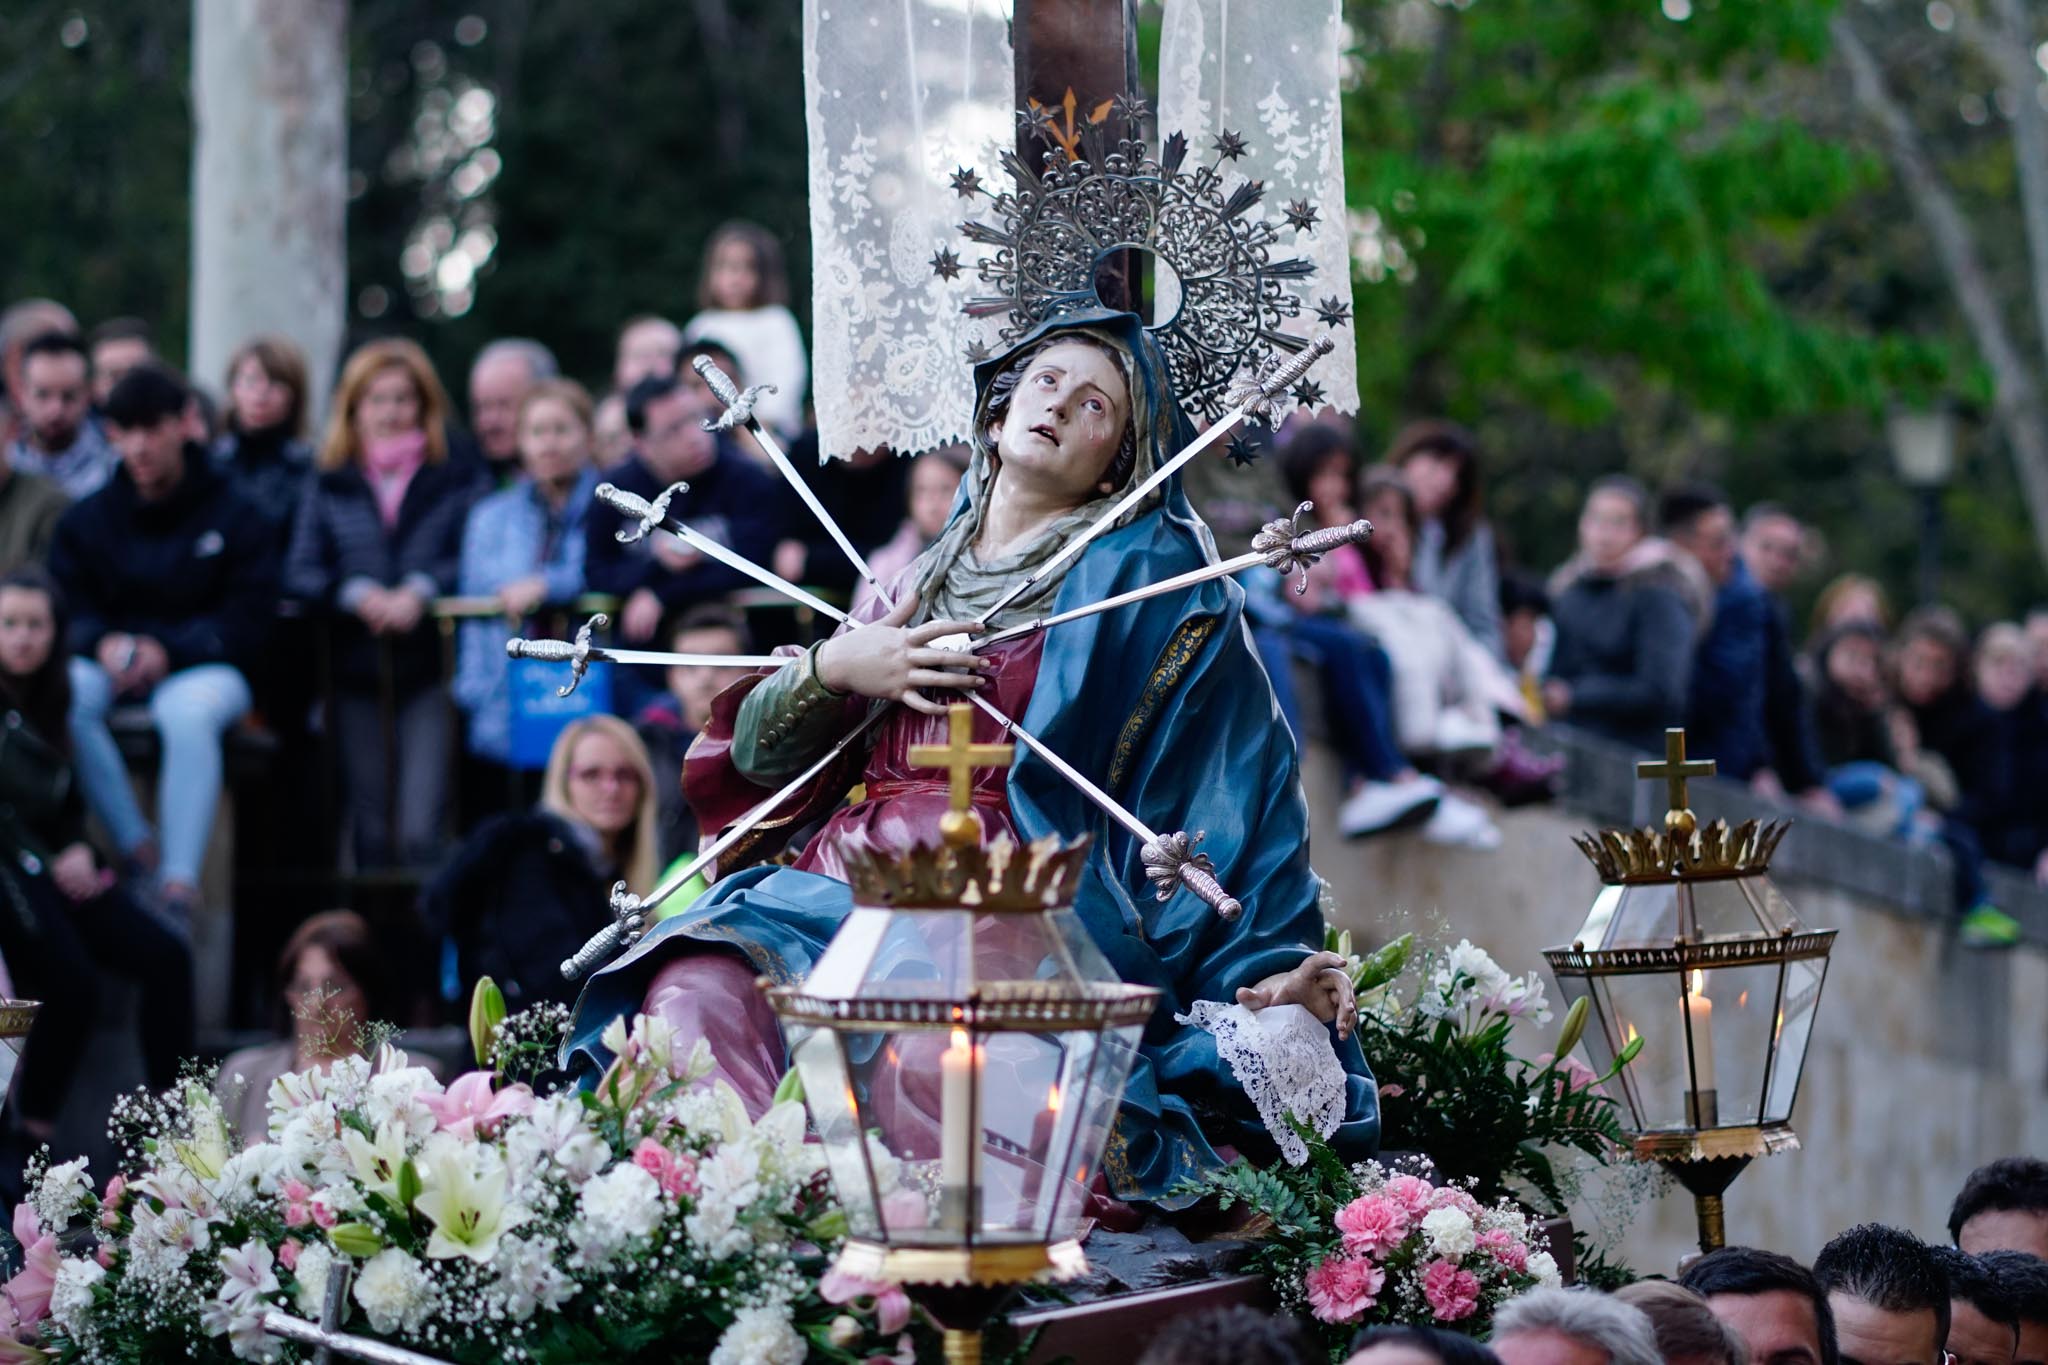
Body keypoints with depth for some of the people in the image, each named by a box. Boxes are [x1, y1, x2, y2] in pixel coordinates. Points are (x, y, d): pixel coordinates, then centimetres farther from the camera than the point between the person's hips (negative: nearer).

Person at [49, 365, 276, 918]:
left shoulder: (233, 516, 1)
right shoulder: (86, 519, 10)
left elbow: (247, 619, -5)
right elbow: (66, 608, 5)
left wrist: (166, 650, -20)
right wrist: (103, 643, -19)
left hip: (202, 667, -3)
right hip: (112, 664, 3)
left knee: (188, 712, -40)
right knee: (61, 695, -33)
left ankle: (179, 883, -41)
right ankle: (138, 849, -29)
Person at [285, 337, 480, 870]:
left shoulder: (454, 482, 10)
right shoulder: (330, 487, 14)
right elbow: (299, 571, 4)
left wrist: (420, 591, -19)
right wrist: (358, 595, -14)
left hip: (428, 668, -2)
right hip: (356, 667, 2)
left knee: (419, 832, -13)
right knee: (371, 832, 6)